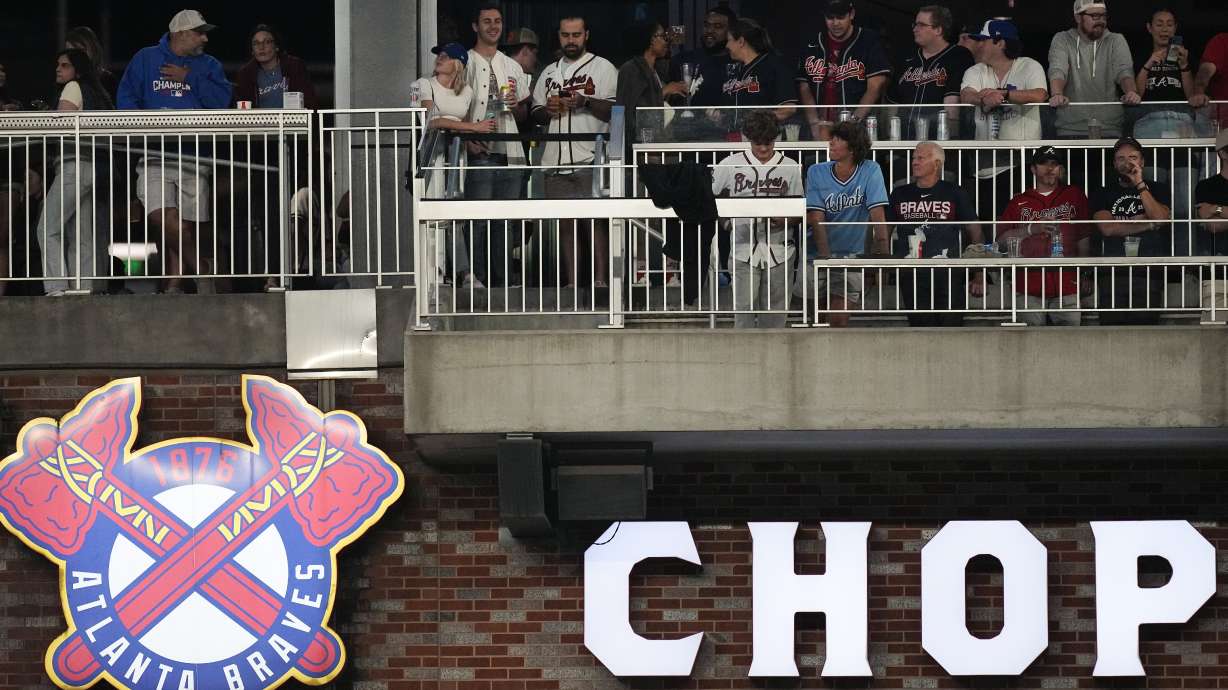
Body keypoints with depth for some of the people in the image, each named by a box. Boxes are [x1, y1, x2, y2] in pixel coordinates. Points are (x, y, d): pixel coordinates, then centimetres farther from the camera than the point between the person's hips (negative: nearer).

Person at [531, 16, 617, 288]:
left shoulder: (603, 68, 5)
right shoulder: (550, 72, 20)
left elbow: (616, 109, -5)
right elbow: (535, 113, 22)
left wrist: (586, 102, -18)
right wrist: (548, 110, 0)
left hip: (590, 159, -5)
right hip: (556, 161, 5)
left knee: (596, 219, -10)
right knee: (565, 223, 5)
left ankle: (600, 280, -11)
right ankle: (571, 283, 8)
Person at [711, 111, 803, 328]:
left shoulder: (791, 168, 5)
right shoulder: (731, 164, 4)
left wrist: (783, 220, -12)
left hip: (779, 251, 1)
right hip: (744, 250, -1)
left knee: (774, 312, 5)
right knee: (744, 309, -8)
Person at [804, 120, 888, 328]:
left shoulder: (870, 171, -6)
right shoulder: (816, 173, -3)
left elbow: (878, 216, -10)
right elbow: (817, 219, -10)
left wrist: (882, 256, -19)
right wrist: (825, 258, -21)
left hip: (852, 255, -1)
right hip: (819, 254, 1)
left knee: (839, 320, -12)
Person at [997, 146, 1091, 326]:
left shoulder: (1074, 196, 13)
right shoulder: (1019, 202, 14)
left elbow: (1084, 238, 11)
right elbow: (1002, 239, 5)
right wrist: (1031, 229, -8)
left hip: (1067, 284, -1)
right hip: (1030, 285, 1)